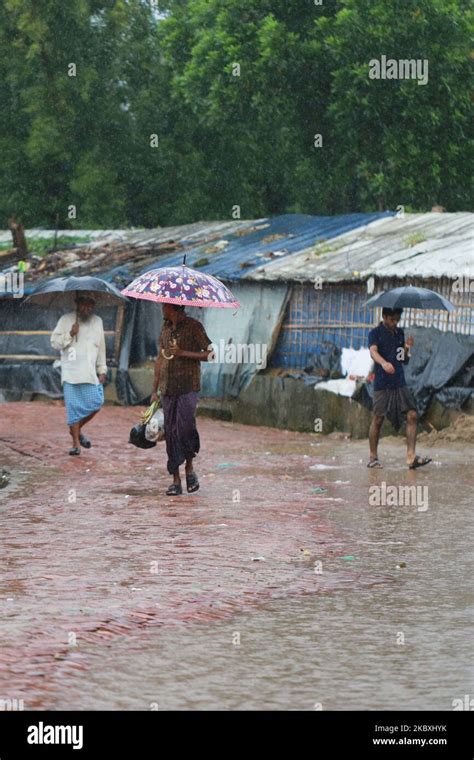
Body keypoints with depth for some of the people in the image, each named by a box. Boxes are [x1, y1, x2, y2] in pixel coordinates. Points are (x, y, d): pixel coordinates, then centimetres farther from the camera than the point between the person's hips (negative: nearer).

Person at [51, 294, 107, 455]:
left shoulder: (97, 322, 14)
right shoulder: (66, 320, 2)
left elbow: (101, 347, 18)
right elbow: (55, 342, -1)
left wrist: (102, 370, 13)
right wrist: (70, 334, -16)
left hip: (90, 373, 3)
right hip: (71, 372, -3)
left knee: (96, 403, -5)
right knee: (74, 407, -5)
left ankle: (77, 429, 19)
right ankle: (76, 443, 2)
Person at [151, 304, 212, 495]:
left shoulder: (193, 327, -4)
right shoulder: (166, 328, 15)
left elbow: (209, 354, -7)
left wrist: (183, 353, -14)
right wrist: (154, 390, 17)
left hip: (187, 387, -6)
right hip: (168, 389, 6)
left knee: (185, 427, -18)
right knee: (170, 433, 1)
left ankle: (189, 468, 5)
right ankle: (176, 481, 4)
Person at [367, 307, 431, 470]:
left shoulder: (399, 333, 15)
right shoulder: (375, 333, -2)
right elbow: (373, 351, -21)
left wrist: (407, 349, -2)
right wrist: (384, 363, -41)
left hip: (400, 383, 5)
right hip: (382, 384, -5)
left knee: (412, 415, -7)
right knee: (378, 419, -1)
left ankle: (411, 456, -10)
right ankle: (373, 457, 12)